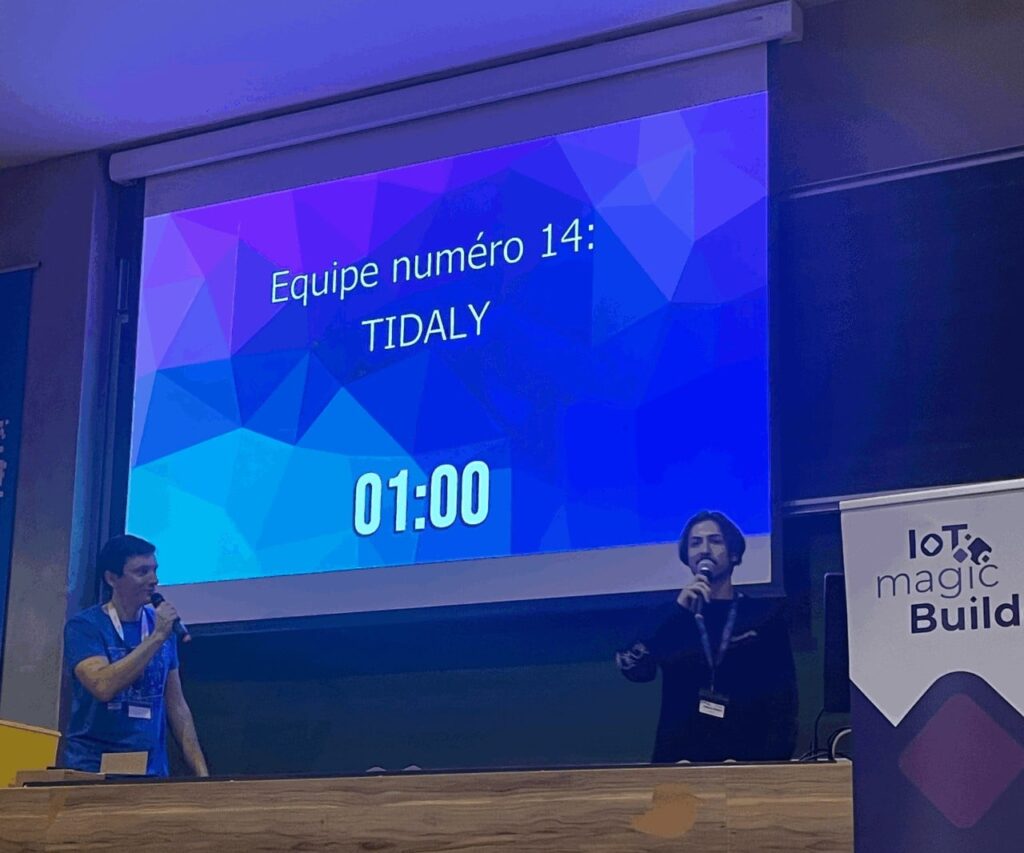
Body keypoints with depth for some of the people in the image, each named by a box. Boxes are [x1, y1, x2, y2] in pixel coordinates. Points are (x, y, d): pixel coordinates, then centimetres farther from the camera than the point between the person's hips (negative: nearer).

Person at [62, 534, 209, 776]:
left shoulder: (161, 625, 7)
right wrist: (156, 637, -19)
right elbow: (104, 686, -22)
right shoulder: (83, 626, -6)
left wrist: (201, 772, 5)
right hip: (91, 770, -4)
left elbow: (176, 706, 11)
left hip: (151, 771, 4)